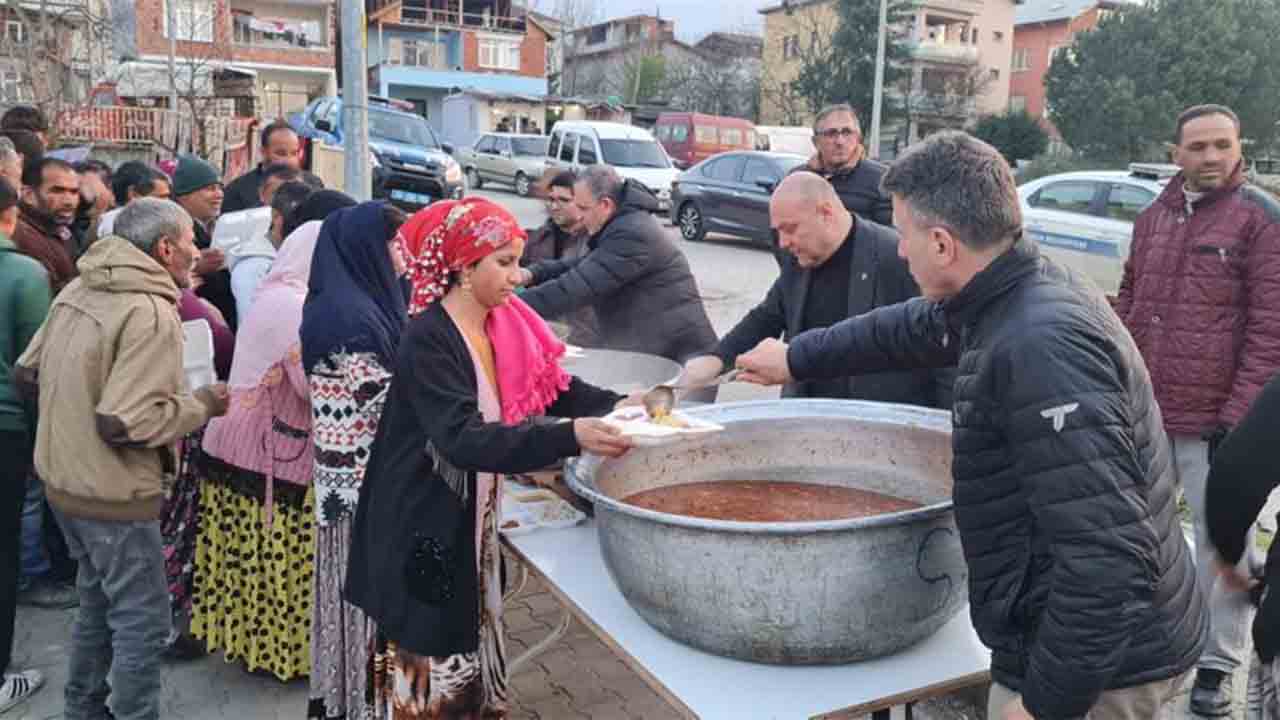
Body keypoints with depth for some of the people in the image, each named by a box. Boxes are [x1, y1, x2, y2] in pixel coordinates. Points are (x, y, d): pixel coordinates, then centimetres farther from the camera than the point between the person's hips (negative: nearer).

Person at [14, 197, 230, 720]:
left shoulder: (77, 289, 4)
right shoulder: (152, 313, -23)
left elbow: (28, 372, 10)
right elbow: (126, 423, -27)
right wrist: (201, 404, -14)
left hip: (63, 477, 10)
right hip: (113, 495, -9)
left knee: (99, 602, 26)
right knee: (142, 623, 5)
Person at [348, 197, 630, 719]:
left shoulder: (503, 327, 2)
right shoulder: (428, 341, -23)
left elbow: (552, 388, 6)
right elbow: (464, 439, -33)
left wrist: (617, 405, -12)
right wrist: (569, 438, -42)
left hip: (473, 520, 8)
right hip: (423, 528, -8)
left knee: (470, 652, 20)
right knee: (429, 667, 6)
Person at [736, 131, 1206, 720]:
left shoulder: (1040, 345, -29)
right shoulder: (1027, 292, 1)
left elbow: (1110, 557, -32)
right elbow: (907, 329, 19)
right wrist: (795, 359, 29)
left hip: (1094, 670, -9)